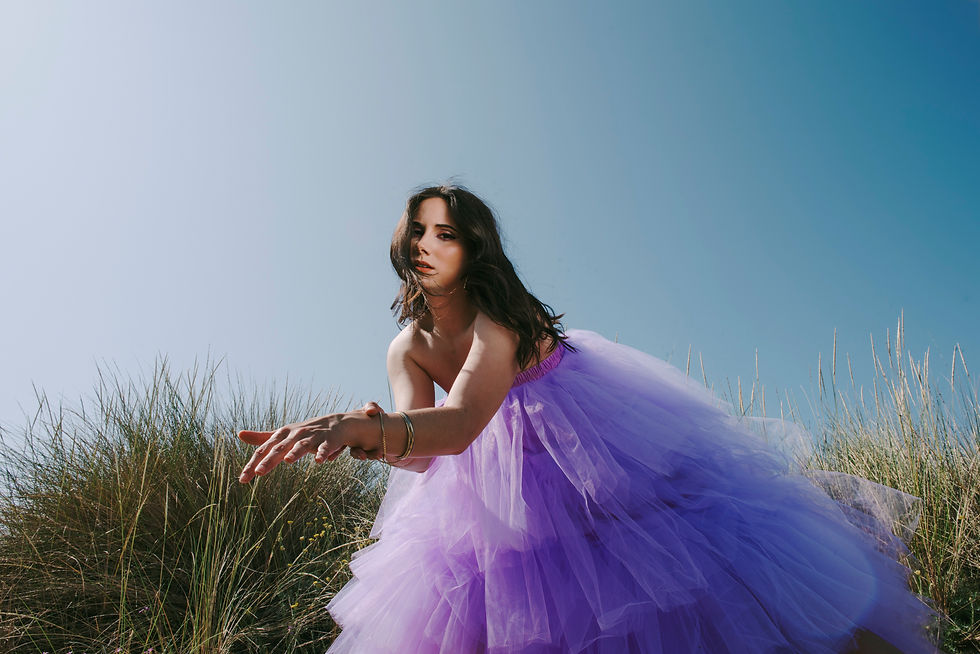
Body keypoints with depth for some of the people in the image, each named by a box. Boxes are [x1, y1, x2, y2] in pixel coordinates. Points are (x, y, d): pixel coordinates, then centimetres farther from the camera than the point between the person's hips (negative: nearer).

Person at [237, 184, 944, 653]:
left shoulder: (497, 316, -31)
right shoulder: (407, 347, -10)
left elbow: (462, 420, -49)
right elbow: (420, 442, -24)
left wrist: (368, 425, -67)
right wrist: (374, 433, -48)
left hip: (593, 435, -6)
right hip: (504, 466, 6)